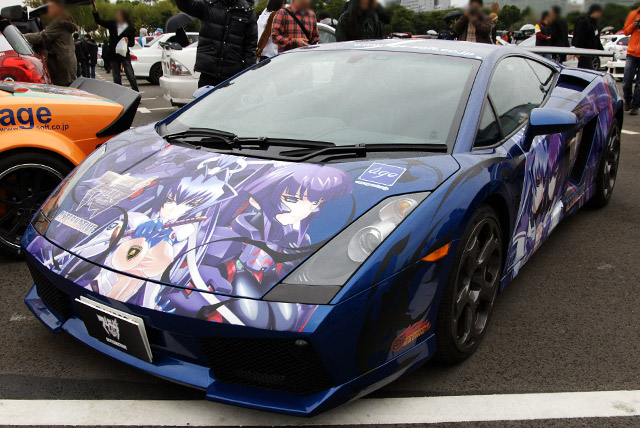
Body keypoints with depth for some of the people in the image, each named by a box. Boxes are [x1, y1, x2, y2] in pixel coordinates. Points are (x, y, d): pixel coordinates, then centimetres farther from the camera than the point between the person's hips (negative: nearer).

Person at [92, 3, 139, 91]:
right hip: (114, 55, 4)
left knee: (131, 77, -8)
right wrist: (95, 11, -1)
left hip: (125, 55, -4)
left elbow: (132, 43, 2)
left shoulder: (130, 28, -2)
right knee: (116, 79, 7)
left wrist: (128, 42, -19)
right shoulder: (112, 24, 8)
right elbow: (99, 21, 12)